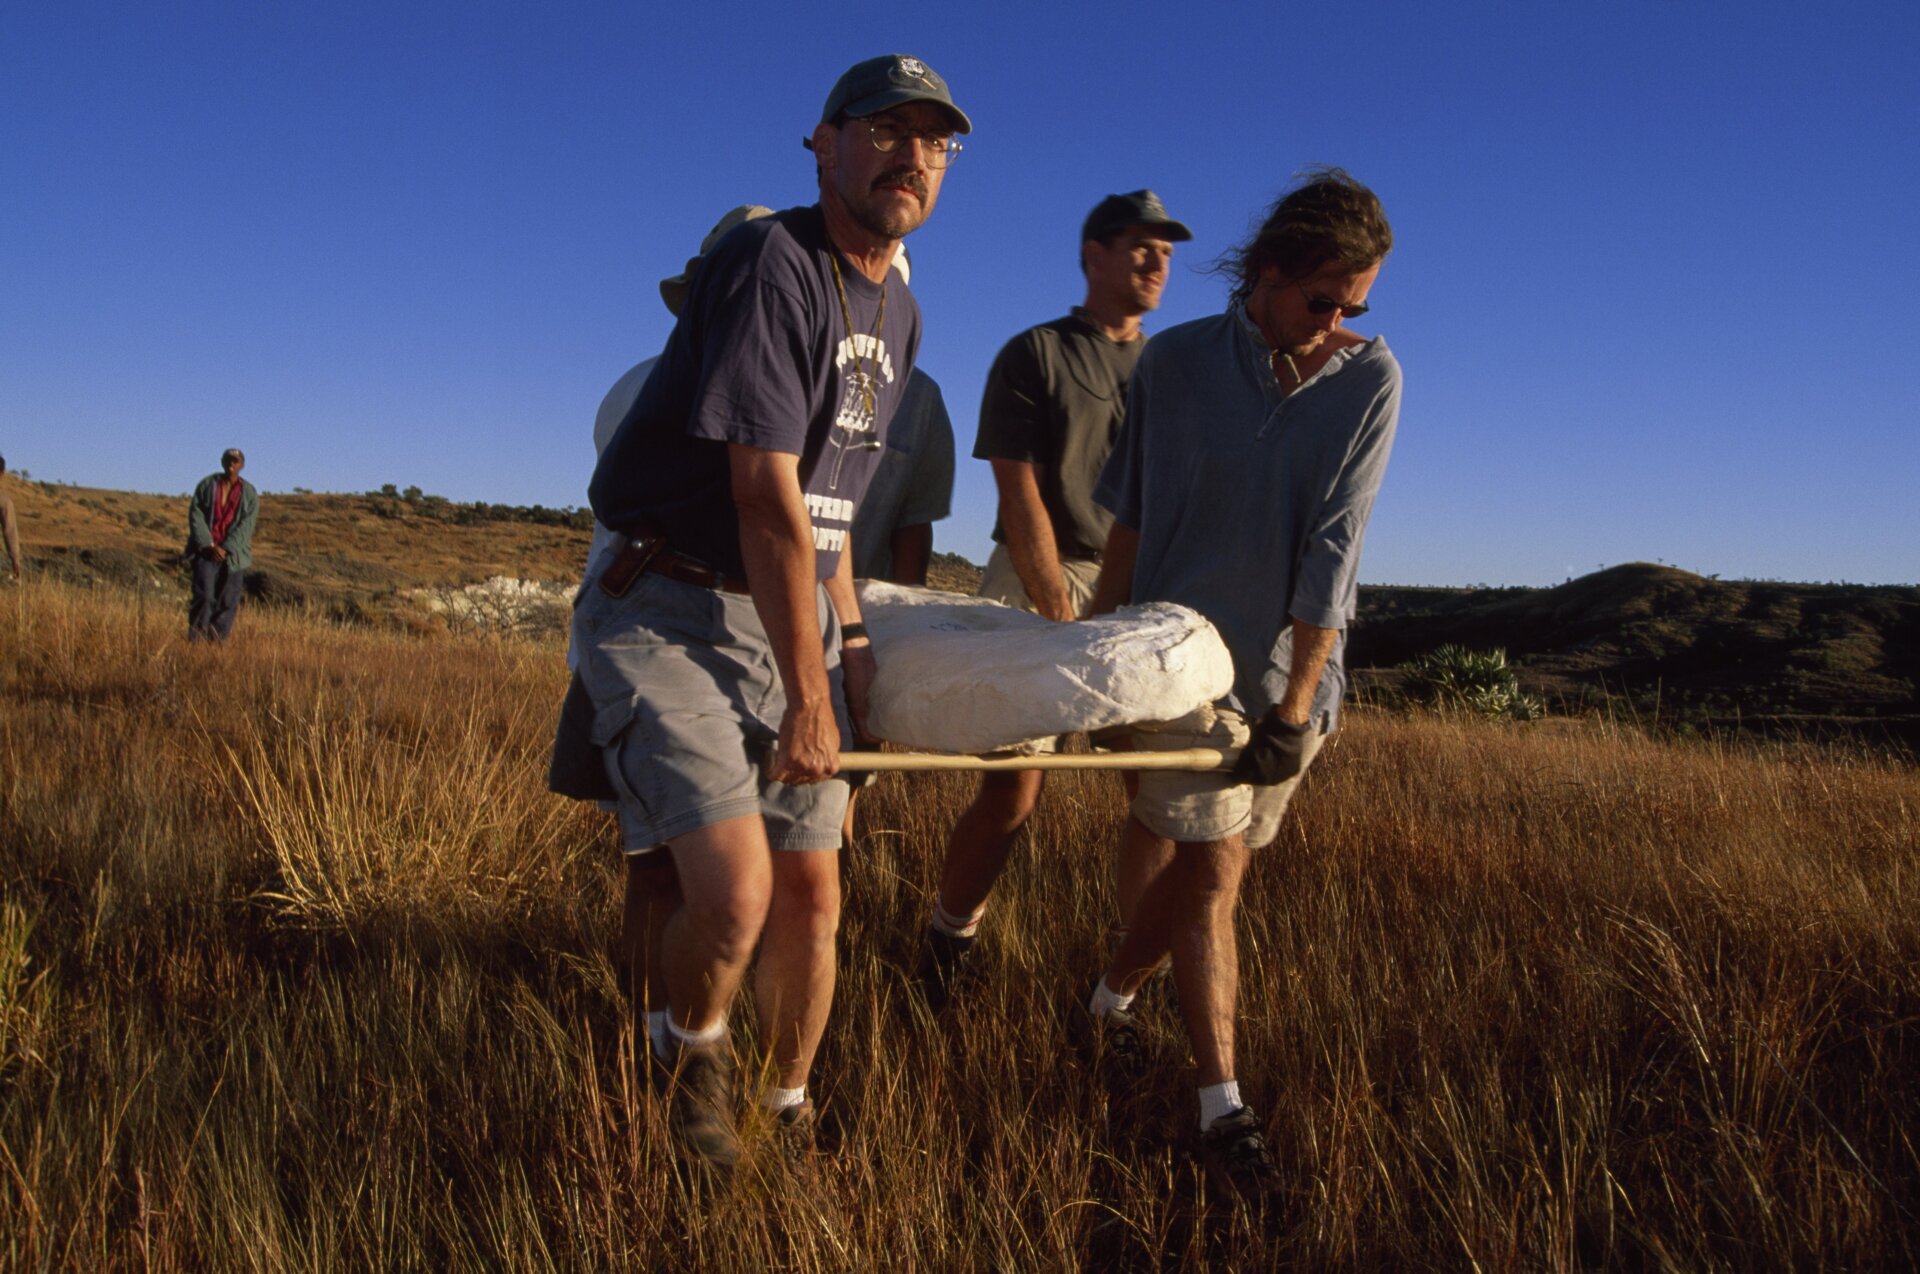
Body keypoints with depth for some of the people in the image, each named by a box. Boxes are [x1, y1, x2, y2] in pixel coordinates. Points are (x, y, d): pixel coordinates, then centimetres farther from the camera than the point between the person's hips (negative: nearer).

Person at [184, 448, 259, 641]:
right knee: (204, 596, -12)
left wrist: (226, 549, -13)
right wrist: (209, 545, -10)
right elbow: (195, 515, 0)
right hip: (206, 549, -1)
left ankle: (218, 643, 5)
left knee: (228, 601, -2)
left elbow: (246, 526, -3)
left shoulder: (249, 493, 3)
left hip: (233, 554, 1)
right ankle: (195, 642, -9)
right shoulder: (207, 485, 4)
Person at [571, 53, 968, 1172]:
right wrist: (808, 694, -14)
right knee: (734, 889, -21)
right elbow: (765, 501, -19)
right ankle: (696, 1049, 13)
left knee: (814, 892, 8)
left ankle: (792, 1106, 32)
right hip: (673, 609, -8)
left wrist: (851, 635, 8)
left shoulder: (898, 314, 14)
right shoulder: (773, 263, -15)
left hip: (794, 612, 8)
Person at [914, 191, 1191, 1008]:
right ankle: (948, 936, 13)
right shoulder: (1034, 355, 4)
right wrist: (1061, 618, -14)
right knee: (1012, 792, -9)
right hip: (1035, 582, -4)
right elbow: (1020, 493, -6)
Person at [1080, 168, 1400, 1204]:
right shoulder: (1175, 362, -4)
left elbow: (1333, 552, -13)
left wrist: (1296, 706, -16)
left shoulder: (1370, 379, -6)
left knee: (1190, 858, 11)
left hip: (1290, 672, 1)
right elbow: (1128, 517, 5)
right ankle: (1223, 1109, 2)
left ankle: (1108, 1003, 35)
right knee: (1212, 870, -6)